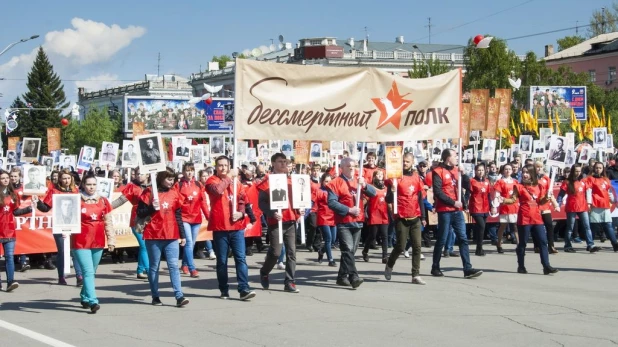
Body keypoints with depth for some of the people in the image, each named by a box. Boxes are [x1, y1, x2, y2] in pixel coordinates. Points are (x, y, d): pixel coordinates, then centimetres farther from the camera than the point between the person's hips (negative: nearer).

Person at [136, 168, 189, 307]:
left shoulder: (174, 193, 9)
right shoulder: (149, 192, -1)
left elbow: (178, 216, 13)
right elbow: (140, 213, -2)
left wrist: (182, 235, 12)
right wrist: (152, 207, -19)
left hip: (171, 236, 2)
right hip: (153, 235, -2)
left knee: (174, 265, -5)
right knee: (154, 267, 6)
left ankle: (179, 296, -10)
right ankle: (155, 297, 13)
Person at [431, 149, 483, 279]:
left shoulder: (456, 170, 13)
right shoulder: (438, 172, -7)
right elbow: (438, 192, -14)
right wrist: (453, 202, -15)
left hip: (457, 210, 6)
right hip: (445, 211, -6)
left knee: (463, 239, 0)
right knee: (442, 240, 1)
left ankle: (467, 269, -3)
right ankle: (435, 268, 14)